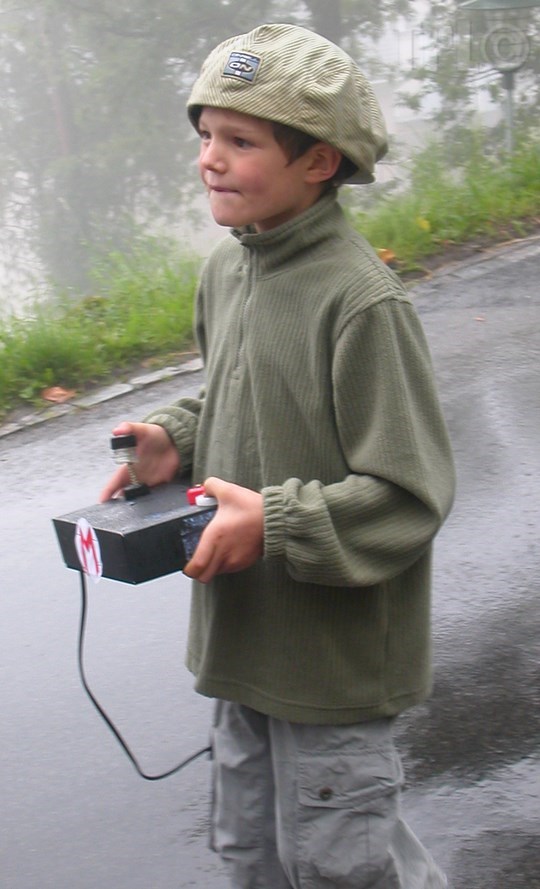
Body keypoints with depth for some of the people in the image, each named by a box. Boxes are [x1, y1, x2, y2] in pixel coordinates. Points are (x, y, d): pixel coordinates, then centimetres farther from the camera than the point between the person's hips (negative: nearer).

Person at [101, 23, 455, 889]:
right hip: (245, 638, 8)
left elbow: (410, 496, -22)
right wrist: (176, 439, 2)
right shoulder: (226, 270, 4)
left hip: (337, 655, -8)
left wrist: (275, 522, -26)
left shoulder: (360, 300, -22)